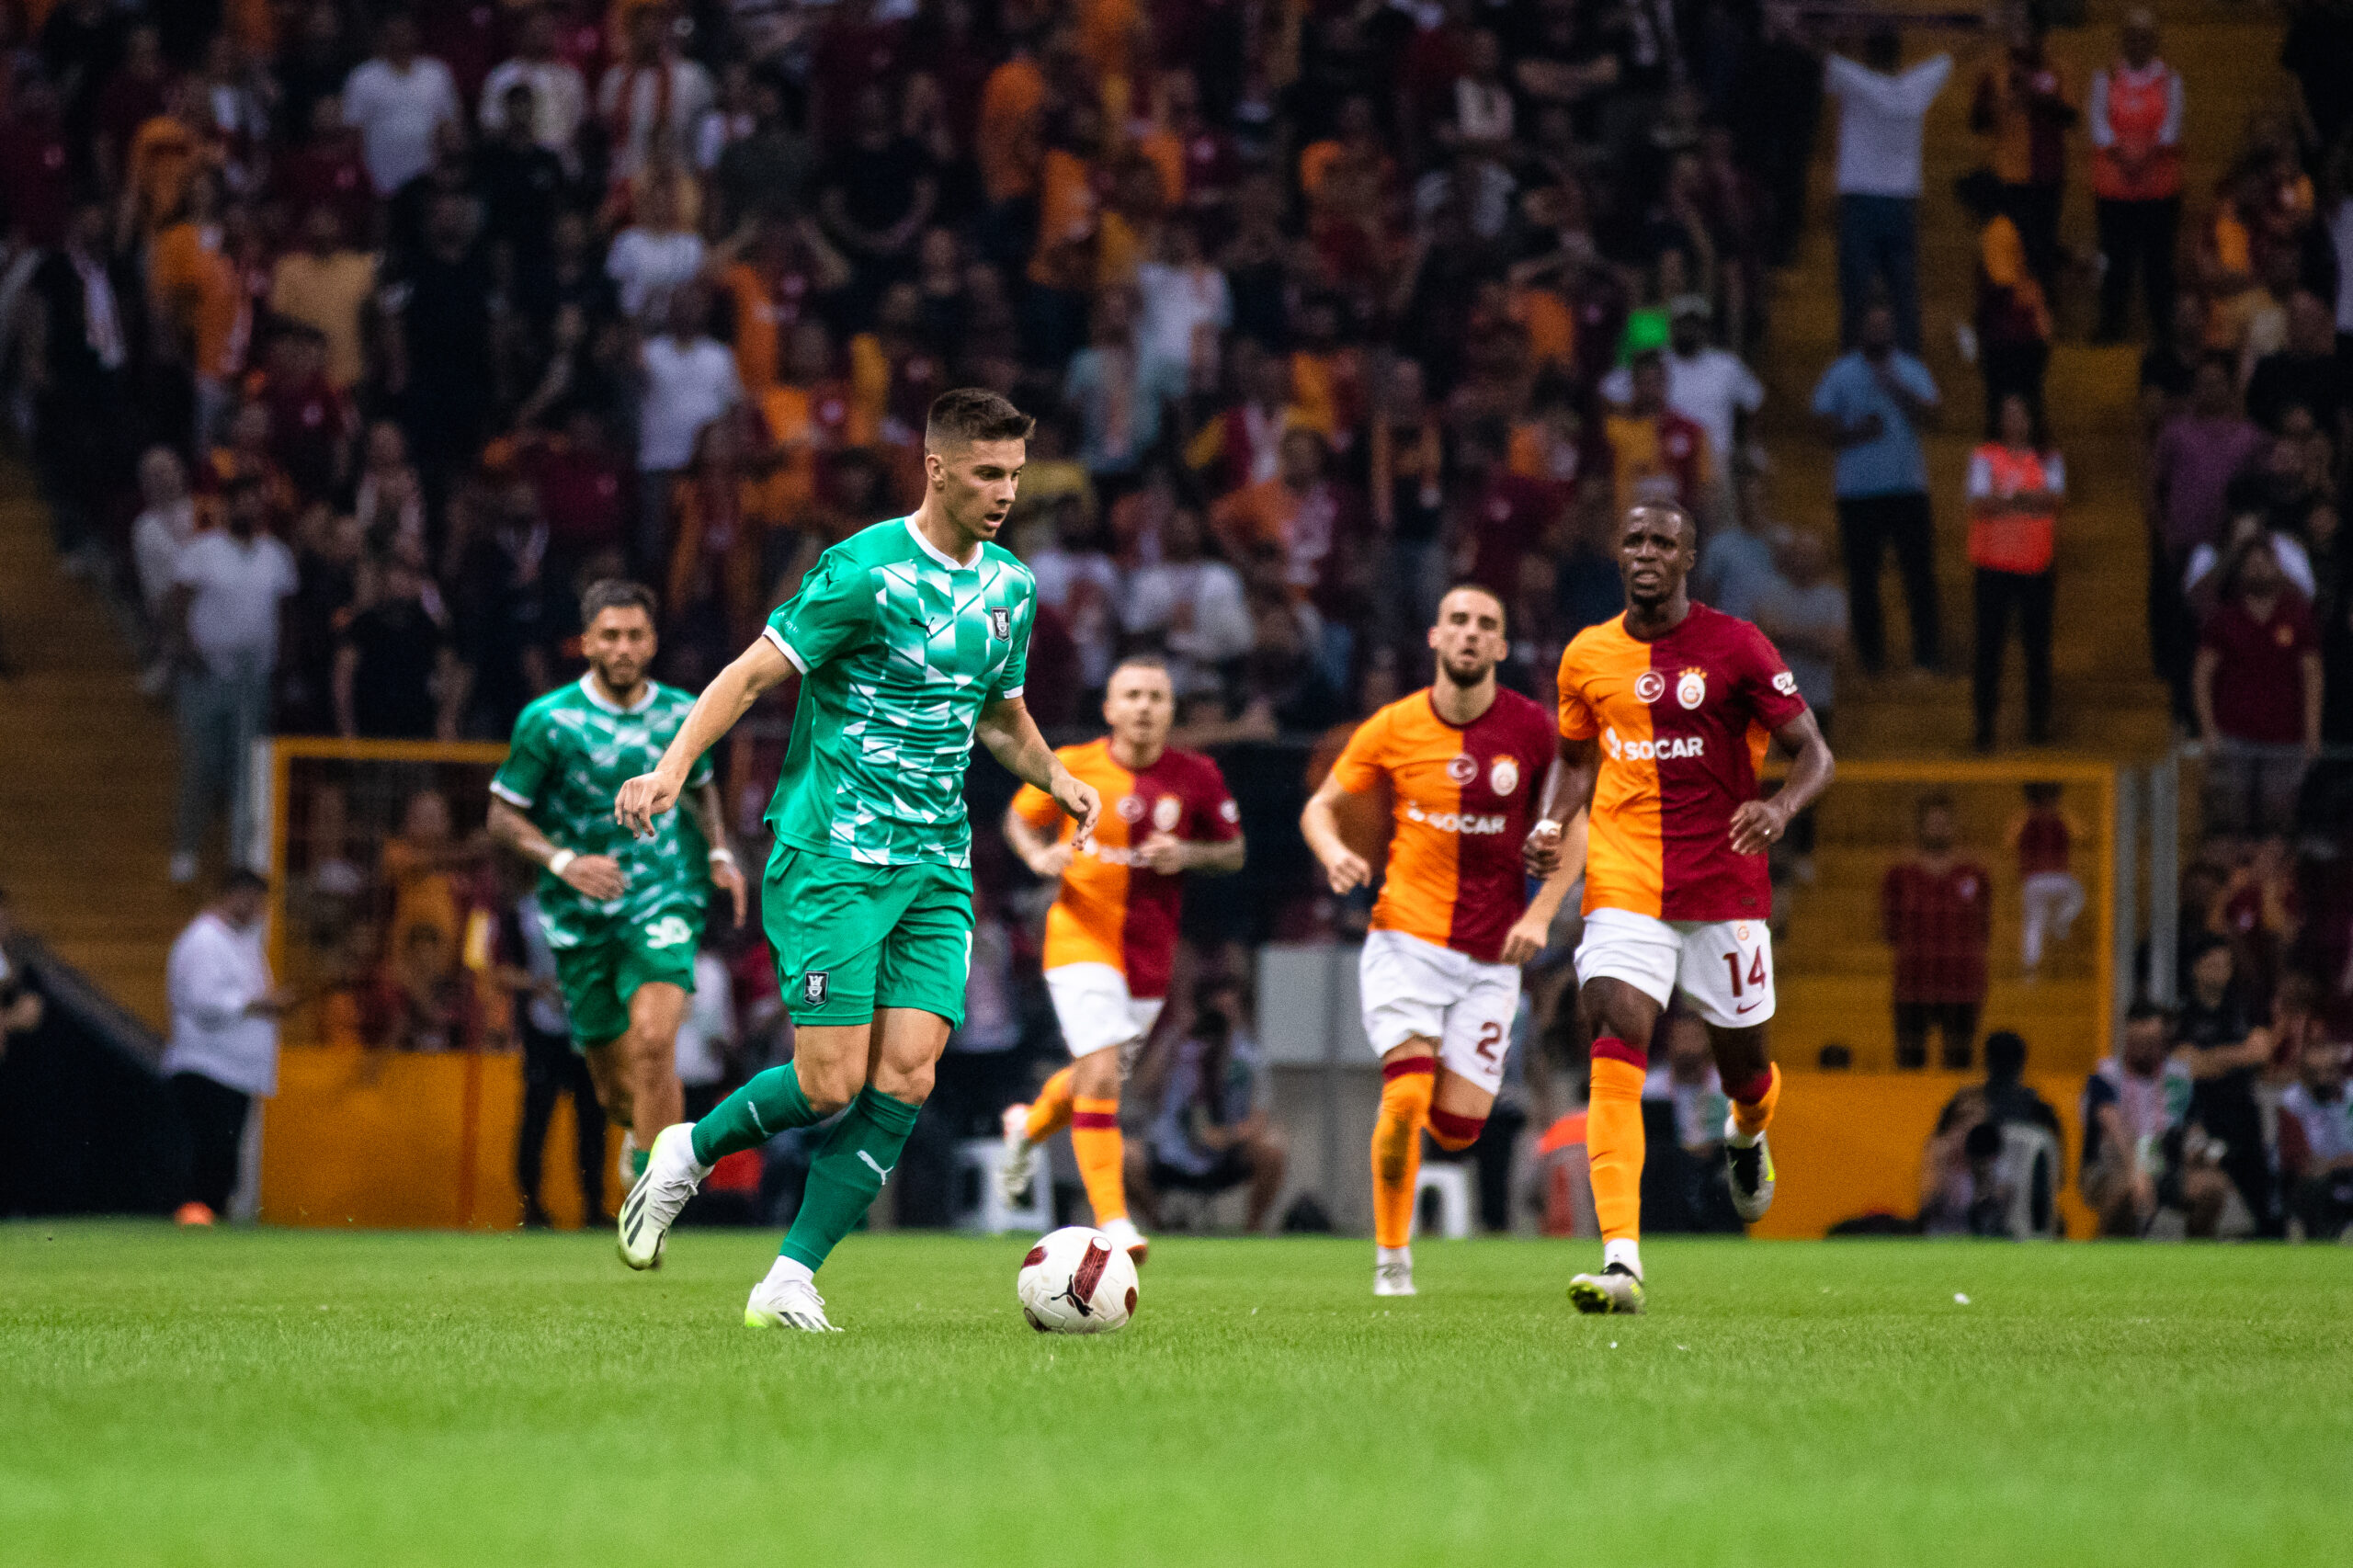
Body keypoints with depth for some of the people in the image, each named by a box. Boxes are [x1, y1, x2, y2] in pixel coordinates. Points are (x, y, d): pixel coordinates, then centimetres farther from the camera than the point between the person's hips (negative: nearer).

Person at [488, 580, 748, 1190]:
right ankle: (642, 1130, 45)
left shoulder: (680, 714, 3)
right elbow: (503, 816, -3)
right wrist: (563, 862, -19)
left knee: (653, 1040, -24)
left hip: (664, 899, 0)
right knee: (613, 1086, 7)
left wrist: (720, 854, 7)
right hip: (581, 913, 0)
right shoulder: (548, 720, -7)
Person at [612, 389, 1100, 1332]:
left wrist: (1057, 779, 10)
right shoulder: (868, 571, -10)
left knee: (906, 1077, -8)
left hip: (937, 866, 6)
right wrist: (673, 766, -25)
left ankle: (790, 1281, -1)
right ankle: (689, 1154, 18)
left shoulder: (1010, 588, 13)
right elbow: (753, 674, -11)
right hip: (832, 857, -6)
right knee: (831, 1083, -11)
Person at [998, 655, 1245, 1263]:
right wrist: (1038, 855, -12)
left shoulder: (1197, 777, -4)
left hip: (1151, 954, 3)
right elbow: (1020, 818, 10)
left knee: (1097, 1079, 17)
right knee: (1101, 1076, -19)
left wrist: (1188, 854, -15)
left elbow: (1233, 853, 5)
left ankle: (1029, 1127, 52)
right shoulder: (1072, 767, -7)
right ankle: (1112, 1221, -17)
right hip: (1081, 941, -3)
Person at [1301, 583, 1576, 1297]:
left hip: (1491, 956, 1)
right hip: (1406, 939, -1)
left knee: (1457, 1128, -4)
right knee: (1406, 1095, -19)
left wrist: (1541, 913, -6)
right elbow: (1321, 805, 8)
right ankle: (1391, 1258, -2)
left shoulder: (1530, 729, -3)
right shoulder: (1394, 729, -3)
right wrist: (1335, 852, -15)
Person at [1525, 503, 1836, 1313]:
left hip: (1724, 889, -1)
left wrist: (1780, 808, -25)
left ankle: (1747, 1137, 52)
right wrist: (1552, 823, 2)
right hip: (1625, 888, 1)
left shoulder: (1735, 647, -5)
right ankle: (1621, 1261, -25)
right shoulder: (1589, 656, 6)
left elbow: (1814, 753, -3)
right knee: (1614, 1057, -18)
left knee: (1742, 1063, 10)